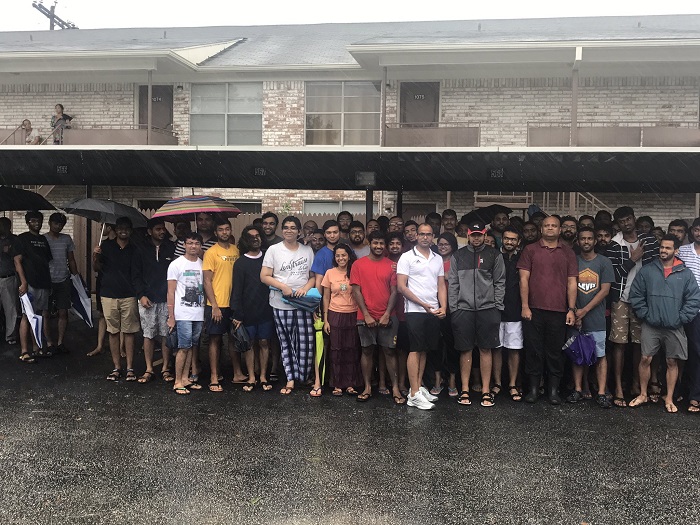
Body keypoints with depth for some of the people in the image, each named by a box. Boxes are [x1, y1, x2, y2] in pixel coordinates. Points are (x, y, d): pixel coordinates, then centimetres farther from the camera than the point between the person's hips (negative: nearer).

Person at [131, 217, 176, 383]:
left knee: (166, 334, 4)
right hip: (147, 300, 0)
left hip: (167, 299, 0)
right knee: (148, 334, 4)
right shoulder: (142, 250, 6)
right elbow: (136, 275, 6)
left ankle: (166, 368, 14)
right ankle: (149, 369, 12)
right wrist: (141, 295, -5)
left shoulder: (172, 248, 4)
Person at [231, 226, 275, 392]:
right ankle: (251, 377, 14)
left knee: (264, 342, 5)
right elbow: (237, 290, -3)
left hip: (266, 310, 2)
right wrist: (237, 314, -7)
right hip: (248, 311, -1)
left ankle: (263, 377, 14)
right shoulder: (240, 263, 0)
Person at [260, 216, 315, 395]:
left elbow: (314, 276, 11)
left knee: (306, 342, -3)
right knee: (286, 342, 6)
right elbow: (264, 276, -2)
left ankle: (303, 376, 15)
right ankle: (291, 379, 15)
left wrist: (305, 288, -10)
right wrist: (283, 287, -15)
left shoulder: (308, 251, 9)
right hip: (281, 304, -1)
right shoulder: (273, 250, 2)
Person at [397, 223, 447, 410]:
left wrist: (443, 307, -2)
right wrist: (422, 304, -13)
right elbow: (401, 286, -8)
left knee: (424, 350, 10)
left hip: (434, 312, 5)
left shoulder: (437, 259, 14)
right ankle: (414, 394, -4)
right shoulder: (407, 257, -3)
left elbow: (441, 285, 14)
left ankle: (418, 387, 19)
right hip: (415, 311, -5)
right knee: (416, 350, -6)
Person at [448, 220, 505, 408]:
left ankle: (486, 391, 11)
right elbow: (452, 284, 8)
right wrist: (453, 308, 1)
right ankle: (465, 390, 13)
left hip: (487, 309, -1)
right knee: (465, 350, 5)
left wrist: (497, 307, -2)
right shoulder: (458, 256, 9)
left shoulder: (494, 255, 6)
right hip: (463, 309, 1)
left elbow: (500, 283, 5)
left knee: (485, 350, 3)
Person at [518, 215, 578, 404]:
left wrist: (571, 309, 1)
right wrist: (525, 306, -5)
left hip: (558, 311, 1)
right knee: (533, 350, 4)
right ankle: (533, 388, 14)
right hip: (534, 310, -1)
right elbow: (524, 279, 2)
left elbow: (572, 283, 8)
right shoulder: (530, 250, 6)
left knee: (555, 352, 5)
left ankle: (554, 390, 15)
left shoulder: (568, 253, 10)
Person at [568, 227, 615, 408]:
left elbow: (605, 290, -4)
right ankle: (578, 390, 13)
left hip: (596, 317, -2)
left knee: (600, 355, 0)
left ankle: (601, 393, 3)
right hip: (576, 316, 2)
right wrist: (574, 312, -7)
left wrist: (585, 310, -10)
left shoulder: (604, 262, 2)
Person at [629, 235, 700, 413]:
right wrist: (645, 315, -5)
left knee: (672, 362, 8)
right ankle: (643, 395, 17)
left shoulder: (685, 274, 1)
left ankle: (669, 399, 19)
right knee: (645, 359, 2)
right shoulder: (646, 271, 1)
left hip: (674, 327, 0)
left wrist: (681, 318, -7)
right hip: (651, 325, 0)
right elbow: (636, 296, 1)